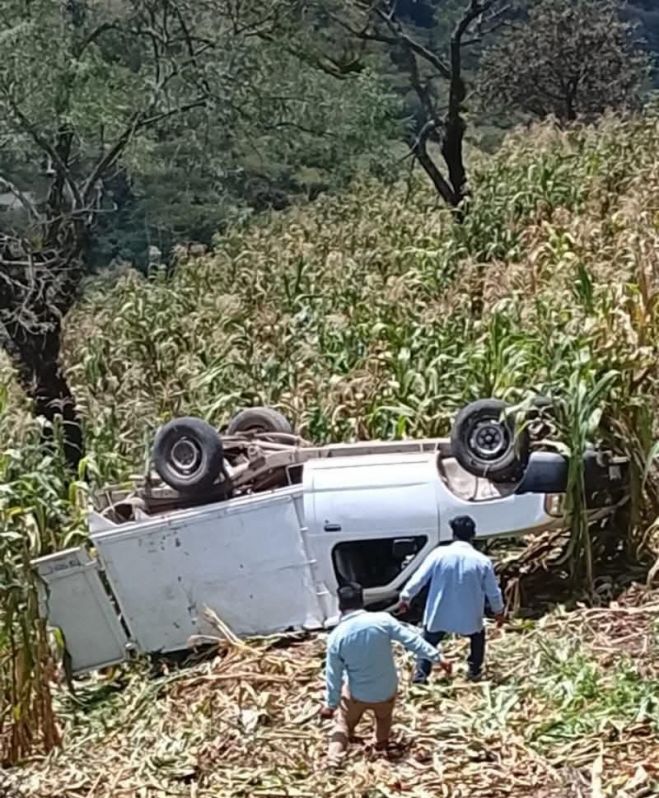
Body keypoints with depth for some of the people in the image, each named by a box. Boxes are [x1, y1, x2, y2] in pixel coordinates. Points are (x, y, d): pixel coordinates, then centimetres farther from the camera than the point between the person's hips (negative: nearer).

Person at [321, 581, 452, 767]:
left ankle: (333, 760, 18)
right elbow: (412, 639, -15)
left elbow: (334, 675, -10)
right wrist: (437, 656, -8)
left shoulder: (336, 637, -16)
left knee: (343, 724, 25)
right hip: (386, 690, 1)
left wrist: (331, 704, 2)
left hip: (356, 694, -1)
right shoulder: (382, 620, -19)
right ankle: (381, 747, 51)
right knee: (384, 718, 33)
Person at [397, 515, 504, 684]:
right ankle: (474, 670, 35)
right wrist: (498, 611, 18)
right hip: (469, 617, 1)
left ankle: (420, 676, 16)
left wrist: (405, 597, 6)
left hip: (439, 615, 0)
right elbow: (493, 591, 1)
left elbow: (419, 578, -7)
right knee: (478, 636, 31)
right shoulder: (482, 561, -10)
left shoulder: (439, 554, -12)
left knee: (428, 643, 22)